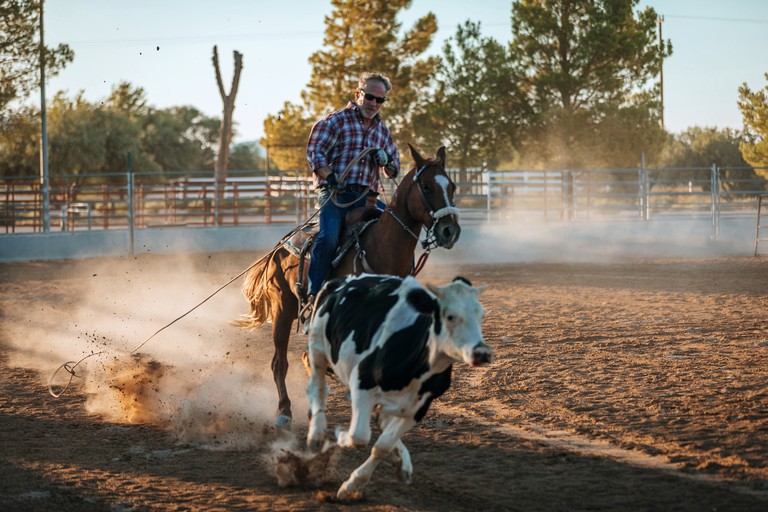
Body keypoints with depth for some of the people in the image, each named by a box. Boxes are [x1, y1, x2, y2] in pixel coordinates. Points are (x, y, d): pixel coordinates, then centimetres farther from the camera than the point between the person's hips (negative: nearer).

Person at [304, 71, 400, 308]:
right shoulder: (336, 120, 3)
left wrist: (386, 160, 0)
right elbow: (315, 153, -5)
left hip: (366, 197, 6)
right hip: (334, 193, -6)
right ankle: (313, 295, -23)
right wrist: (332, 177, -21)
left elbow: (394, 169, 25)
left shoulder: (382, 130, 20)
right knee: (328, 237, -29)